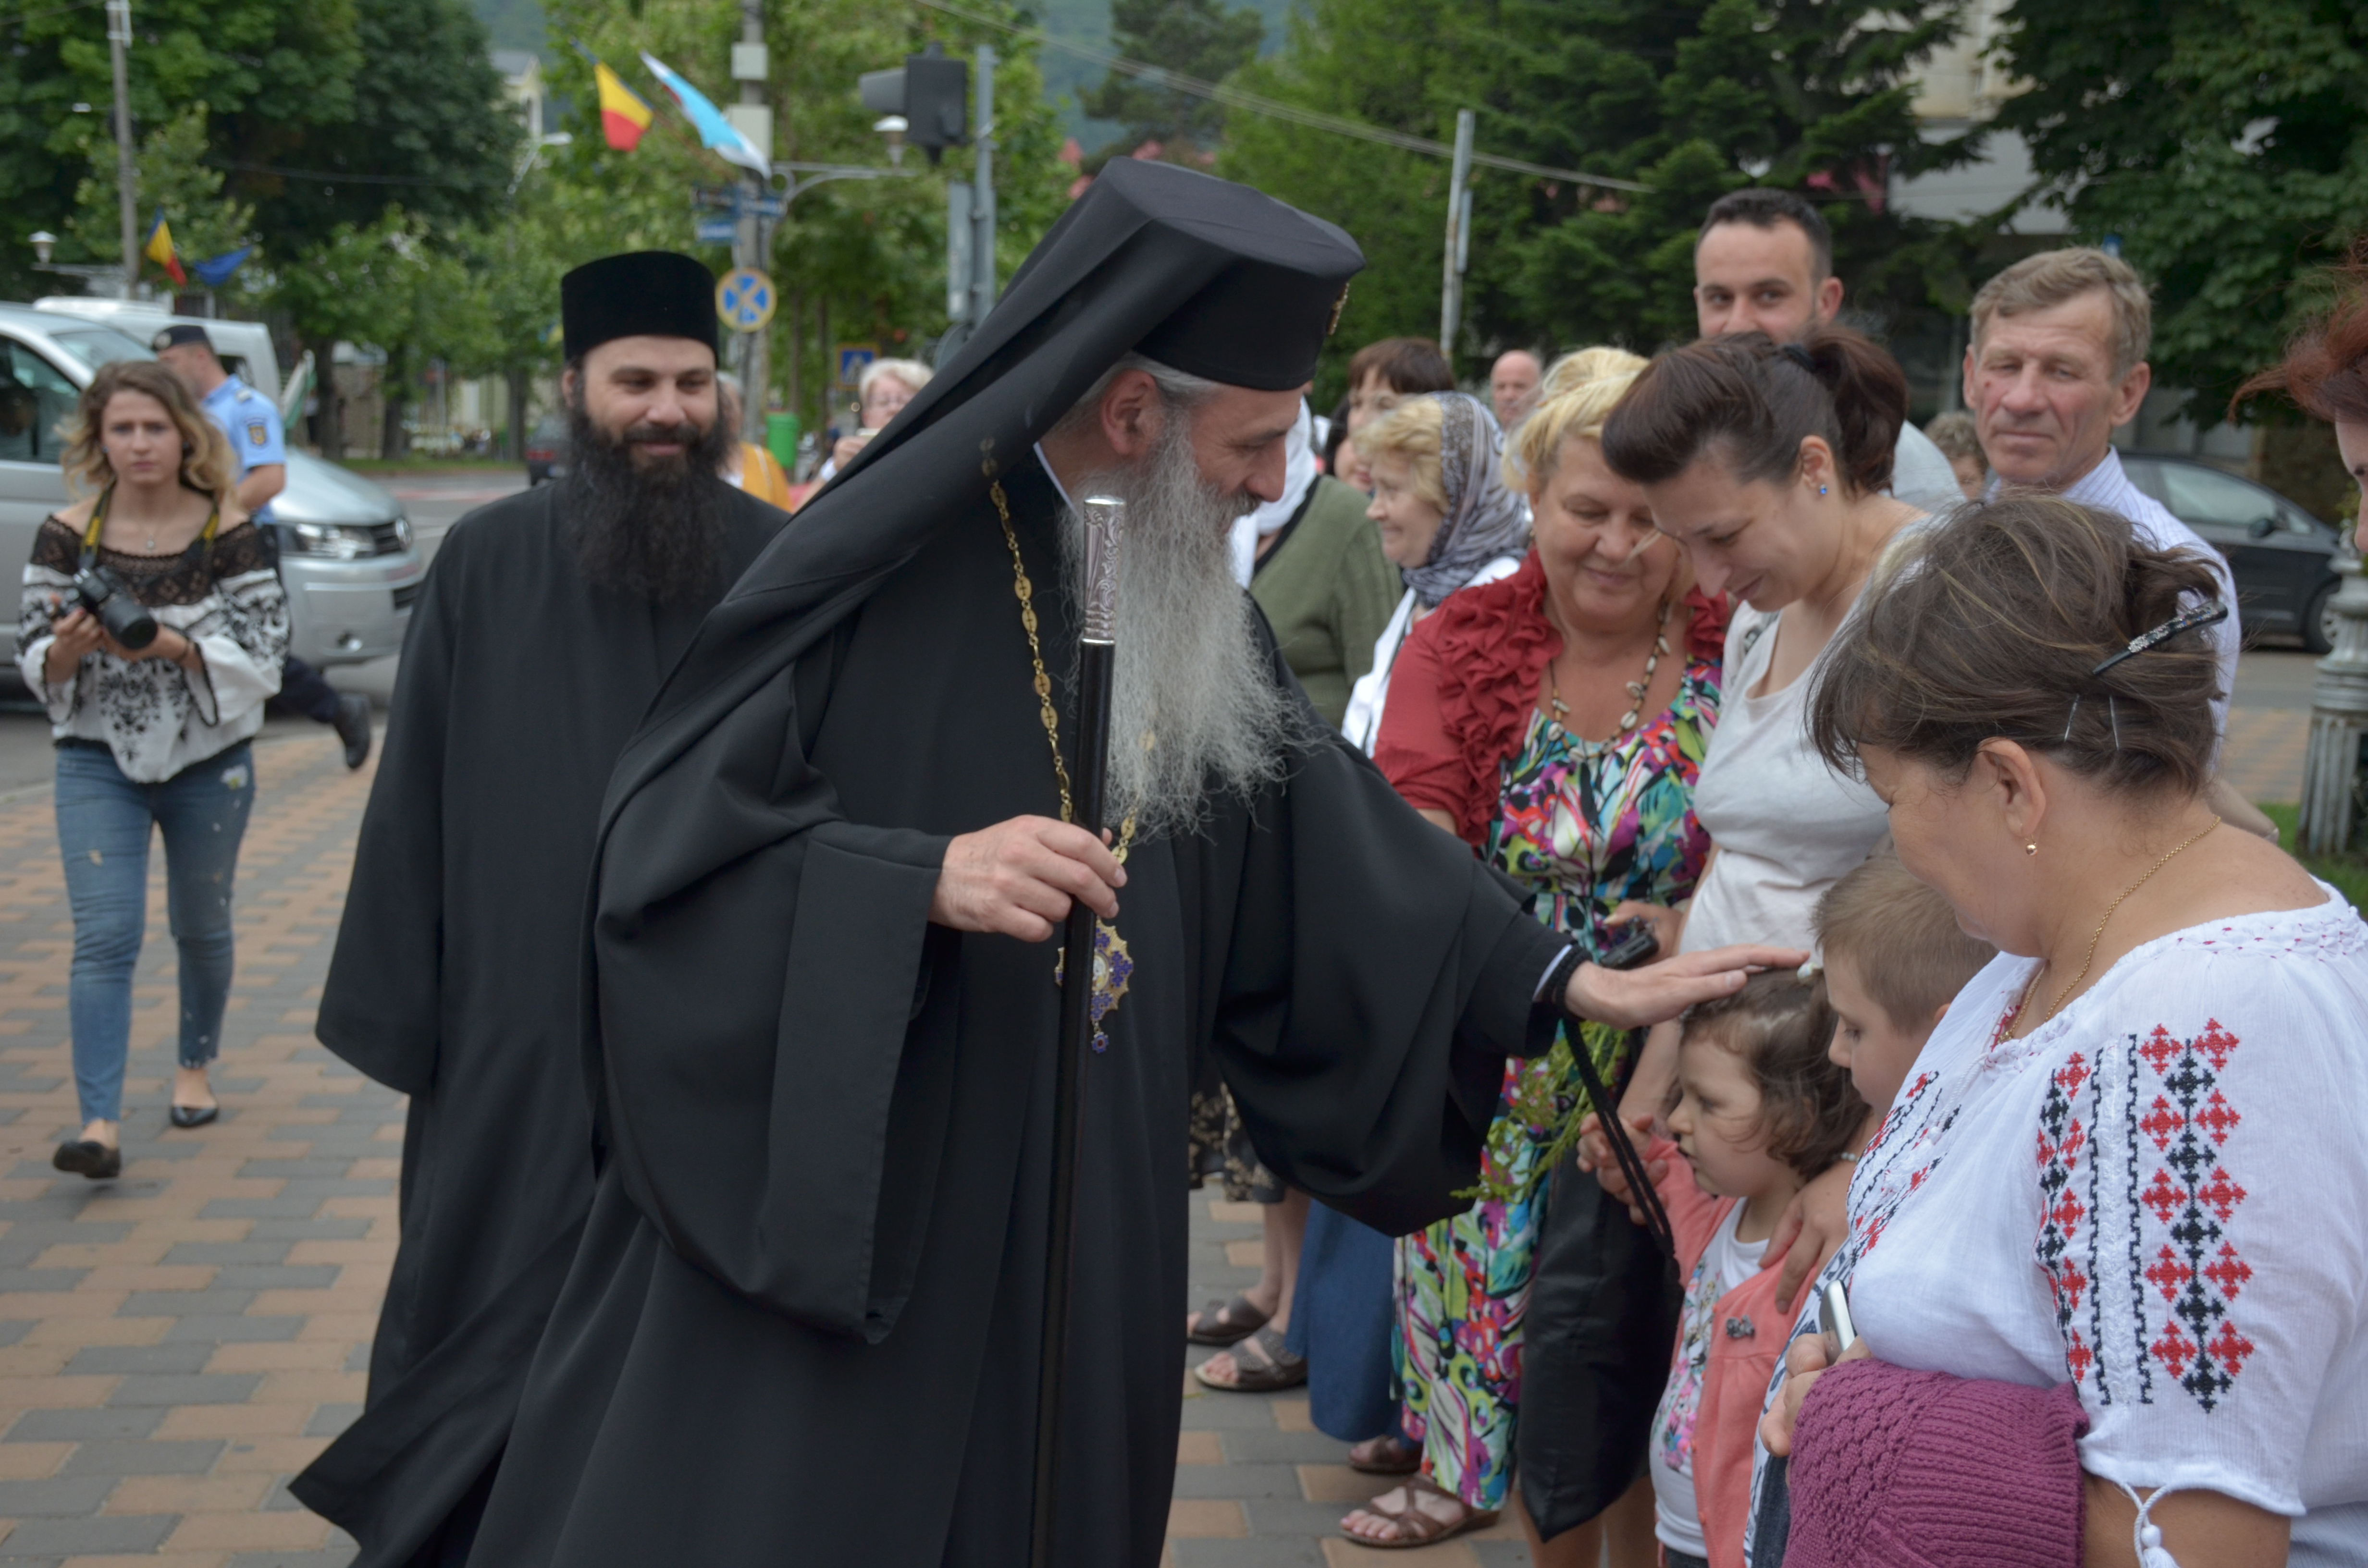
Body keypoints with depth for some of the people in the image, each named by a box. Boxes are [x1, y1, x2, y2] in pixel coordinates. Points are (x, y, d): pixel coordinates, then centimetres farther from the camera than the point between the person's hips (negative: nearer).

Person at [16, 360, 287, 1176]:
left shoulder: (227, 531, -6)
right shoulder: (68, 534, -3)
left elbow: (263, 654, -10)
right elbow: (35, 664, -1)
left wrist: (170, 646, -25)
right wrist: (70, 647, -24)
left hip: (209, 763, 0)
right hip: (99, 761, 0)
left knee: (202, 927, 15)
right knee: (104, 936, -10)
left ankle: (194, 1067, 39)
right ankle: (100, 1124, -14)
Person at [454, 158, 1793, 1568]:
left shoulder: (1192, 604, 8)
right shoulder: (888, 566, -14)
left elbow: (1330, 837, 13)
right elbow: (667, 845, -16)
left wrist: (1566, 982, 9)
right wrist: (925, 881, -29)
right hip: (814, 1231, -6)